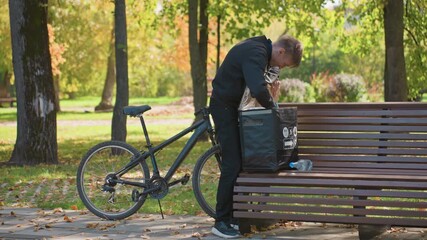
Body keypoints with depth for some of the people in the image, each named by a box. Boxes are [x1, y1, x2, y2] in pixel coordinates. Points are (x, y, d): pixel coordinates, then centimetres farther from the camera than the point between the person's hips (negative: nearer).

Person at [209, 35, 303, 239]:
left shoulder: (261, 49, 7)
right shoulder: (255, 53, -25)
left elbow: (257, 85, 21)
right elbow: (258, 90, -38)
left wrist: (270, 103, 6)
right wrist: (272, 105, -19)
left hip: (232, 105, 10)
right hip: (224, 106, -10)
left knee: (239, 161, 10)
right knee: (232, 164, -10)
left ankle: (232, 216, 16)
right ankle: (221, 223, -4)